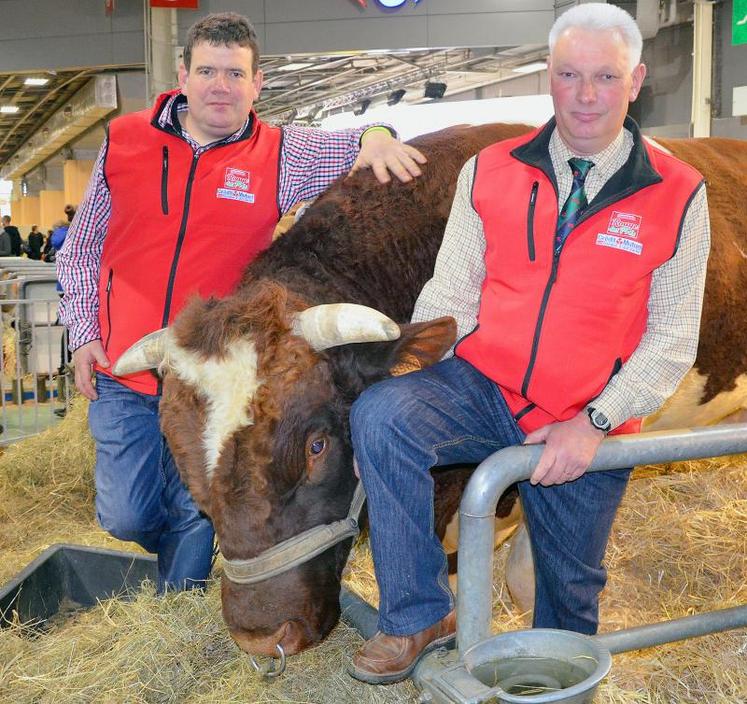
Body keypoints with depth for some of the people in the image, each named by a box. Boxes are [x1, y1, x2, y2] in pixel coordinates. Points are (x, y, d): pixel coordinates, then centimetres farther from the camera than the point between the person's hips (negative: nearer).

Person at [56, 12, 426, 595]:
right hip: (122, 372, 2)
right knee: (124, 514, 6)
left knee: (196, 513, 8)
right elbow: (83, 247, 10)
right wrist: (83, 331, 3)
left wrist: (374, 136, -24)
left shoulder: (279, 154, -2)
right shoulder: (124, 140, 2)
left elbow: (363, 149, 0)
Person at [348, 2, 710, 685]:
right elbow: (451, 294, 0)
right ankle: (420, 617, -12)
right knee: (379, 415, -29)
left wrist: (594, 424, -17)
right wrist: (410, 371, -17)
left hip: (586, 428, 0)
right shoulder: (491, 172, 1)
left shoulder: (677, 195, -3)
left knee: (570, 589, 15)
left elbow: (672, 339, -5)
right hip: (481, 389, 1)